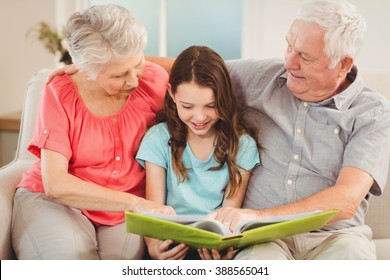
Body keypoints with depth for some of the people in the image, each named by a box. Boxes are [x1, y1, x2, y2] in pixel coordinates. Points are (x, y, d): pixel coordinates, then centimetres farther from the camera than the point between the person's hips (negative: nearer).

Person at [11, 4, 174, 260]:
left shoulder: (154, 79, -6)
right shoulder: (60, 94, -11)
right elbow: (55, 184, -18)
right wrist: (136, 203, -26)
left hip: (125, 214, 1)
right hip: (51, 200, 0)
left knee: (125, 256, -32)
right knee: (68, 256, -33)